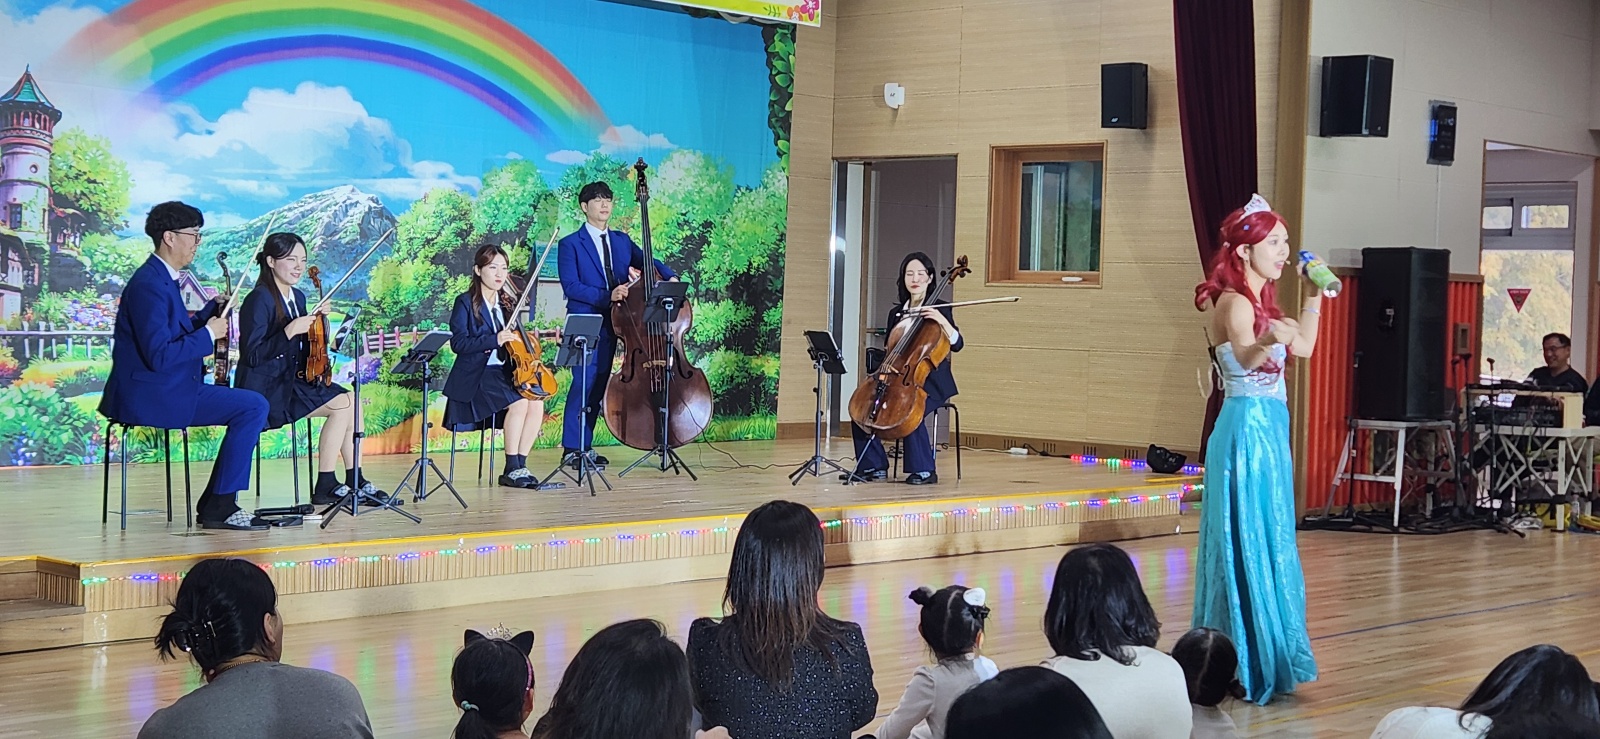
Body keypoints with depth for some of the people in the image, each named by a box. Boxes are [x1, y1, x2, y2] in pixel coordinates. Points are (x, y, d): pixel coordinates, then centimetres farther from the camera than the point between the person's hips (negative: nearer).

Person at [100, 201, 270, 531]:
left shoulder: (162, 278, 14)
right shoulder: (149, 285, -18)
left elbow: (180, 335, 23)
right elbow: (159, 356, -25)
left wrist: (213, 310, 10)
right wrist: (209, 334, -15)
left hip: (163, 389, 11)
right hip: (150, 395, -11)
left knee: (250, 406, 16)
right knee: (253, 406, -16)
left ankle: (215, 503, 13)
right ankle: (219, 505, -9)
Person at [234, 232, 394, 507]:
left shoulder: (298, 297, 13)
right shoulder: (259, 300, -13)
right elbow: (253, 356, -20)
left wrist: (318, 322, 2)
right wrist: (290, 331, -27)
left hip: (290, 381, 8)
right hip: (265, 390, -8)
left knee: (352, 401, -9)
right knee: (343, 404, -18)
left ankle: (355, 482, -6)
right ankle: (325, 486, -12)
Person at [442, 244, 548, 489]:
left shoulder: (507, 303, 15)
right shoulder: (466, 303, -3)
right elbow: (458, 343, -14)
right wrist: (494, 340, -25)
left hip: (505, 372, 6)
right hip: (475, 377, -6)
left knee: (537, 403, -22)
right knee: (519, 402, -29)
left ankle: (520, 465, -14)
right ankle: (511, 469, -20)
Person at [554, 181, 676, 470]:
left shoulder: (622, 241, 14)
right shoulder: (570, 245, -2)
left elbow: (648, 262, 7)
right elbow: (571, 287, -11)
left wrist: (669, 276, -14)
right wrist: (606, 296, -21)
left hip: (612, 324, 6)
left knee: (600, 384, 7)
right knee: (583, 382, -11)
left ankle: (585, 446, 14)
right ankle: (571, 449, -6)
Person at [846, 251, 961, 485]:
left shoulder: (939, 309, -1)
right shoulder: (896, 313, 14)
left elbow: (957, 344, -14)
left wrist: (942, 321, -30)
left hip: (931, 383, -6)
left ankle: (924, 471, -20)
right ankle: (874, 466, -3)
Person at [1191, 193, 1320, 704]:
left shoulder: (1261, 302, 14)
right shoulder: (1234, 302, -14)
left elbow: (1303, 346, 24)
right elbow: (1246, 358, -32)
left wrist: (1315, 297, 26)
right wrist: (1266, 342, -54)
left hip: (1268, 429, 10)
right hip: (1247, 427, -10)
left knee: (1269, 542, 13)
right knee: (1249, 543, -7)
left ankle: (1265, 658, 20)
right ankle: (1251, 666, -3)